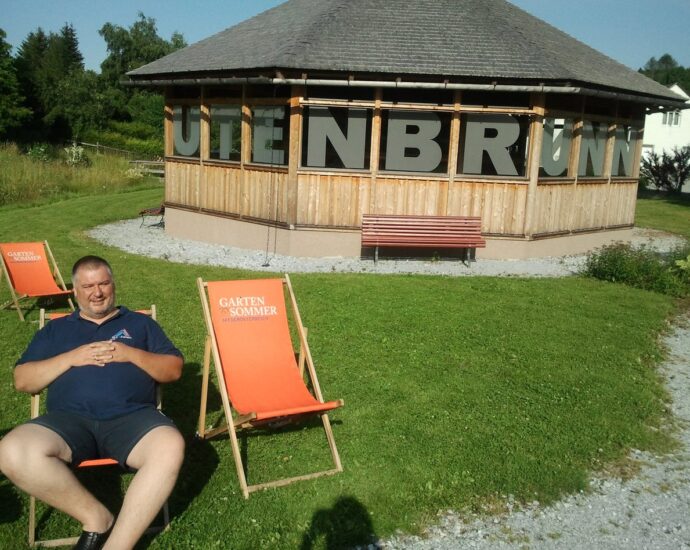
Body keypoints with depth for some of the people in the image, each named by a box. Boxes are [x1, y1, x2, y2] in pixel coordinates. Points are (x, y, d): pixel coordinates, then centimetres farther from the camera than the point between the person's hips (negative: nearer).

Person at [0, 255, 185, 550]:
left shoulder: (140, 323, 22)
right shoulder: (55, 330, 25)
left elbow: (174, 369, 13)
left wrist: (131, 354, -3)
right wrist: (71, 358, 0)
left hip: (131, 417, -1)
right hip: (69, 420, 2)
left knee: (170, 447, -35)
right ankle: (96, 517, -13)